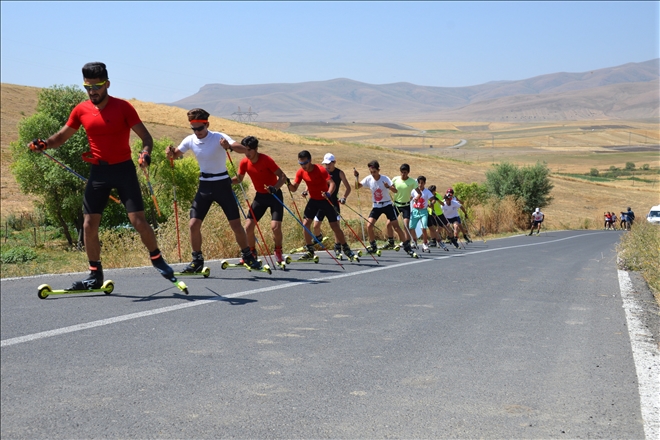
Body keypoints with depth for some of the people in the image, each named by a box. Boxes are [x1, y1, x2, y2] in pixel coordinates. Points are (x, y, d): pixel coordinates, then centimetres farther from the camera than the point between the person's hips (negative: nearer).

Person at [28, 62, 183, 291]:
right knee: (89, 225, 2)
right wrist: (44, 143, -8)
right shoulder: (81, 110, 2)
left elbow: (146, 136, -9)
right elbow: (62, 136, 13)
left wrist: (146, 153, -30)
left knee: (138, 220, -8)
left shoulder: (122, 107, -8)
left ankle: (158, 260, 15)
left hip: (123, 169, -4)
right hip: (98, 171, 4)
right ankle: (95, 275, 15)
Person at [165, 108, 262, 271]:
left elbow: (244, 149, -28)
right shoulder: (190, 140, -3)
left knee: (236, 225, -2)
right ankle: (197, 261, 9)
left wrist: (229, 146, -49)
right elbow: (175, 155, 12)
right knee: (193, 224, -6)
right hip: (204, 186, 4)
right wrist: (170, 153, -13)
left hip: (222, 184, -3)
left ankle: (248, 257, 18)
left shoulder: (219, 137, -15)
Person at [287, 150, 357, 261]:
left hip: (325, 200, -4)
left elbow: (332, 183, -28)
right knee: (306, 224, -9)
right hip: (313, 200, 4)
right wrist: (288, 183, -29)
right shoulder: (300, 172, -8)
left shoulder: (321, 170, -21)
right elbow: (294, 188, -7)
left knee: (335, 226, -3)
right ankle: (310, 251, 3)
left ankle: (346, 249, 15)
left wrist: (328, 194, -47)